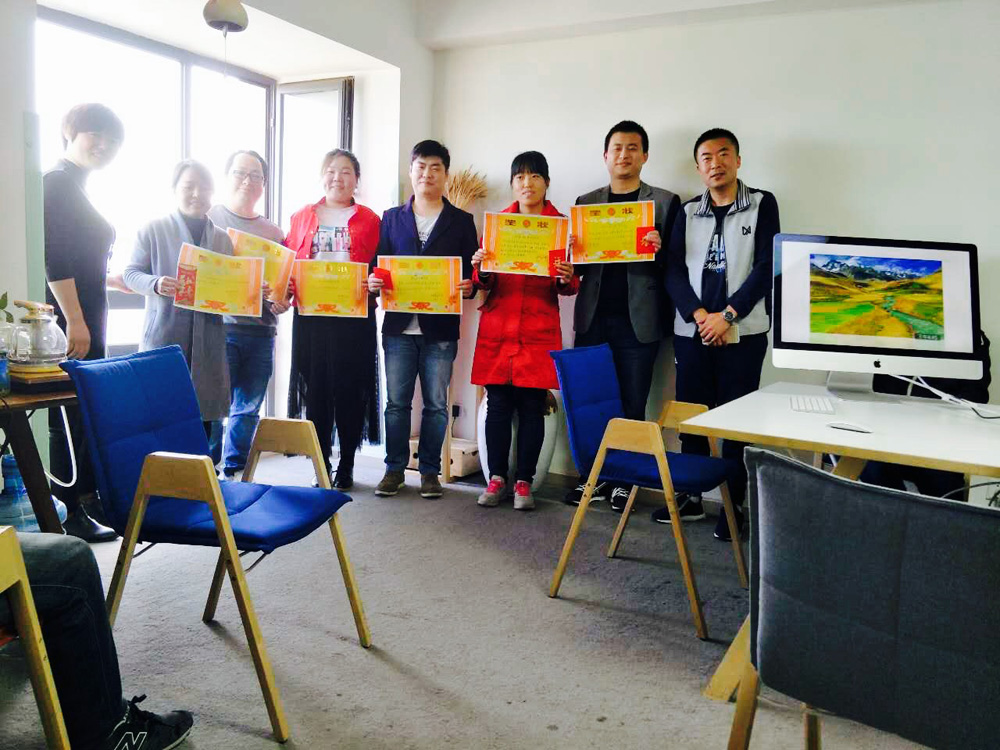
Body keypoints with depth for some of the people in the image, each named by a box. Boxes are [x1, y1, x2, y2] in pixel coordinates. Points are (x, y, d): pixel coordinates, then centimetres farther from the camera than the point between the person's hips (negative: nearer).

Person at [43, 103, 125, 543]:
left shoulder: (76, 189, 19)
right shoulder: (57, 184, -9)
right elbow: (54, 259, -18)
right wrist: (74, 320, -21)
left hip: (84, 320, 10)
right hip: (69, 320, -10)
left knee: (84, 417, 12)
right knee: (71, 419, -5)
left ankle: (84, 500, 20)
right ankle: (69, 513, 3)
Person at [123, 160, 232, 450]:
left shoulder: (222, 238, 15)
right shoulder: (154, 230, 4)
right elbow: (131, 273, 3)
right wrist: (155, 284, -18)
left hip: (207, 340, 3)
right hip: (163, 336, -3)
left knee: (209, 415, 4)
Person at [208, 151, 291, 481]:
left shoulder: (273, 232, 16)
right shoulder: (209, 218, 5)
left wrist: (283, 301, -2)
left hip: (260, 331, 4)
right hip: (219, 326, -4)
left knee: (248, 409, 10)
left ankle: (234, 472, 22)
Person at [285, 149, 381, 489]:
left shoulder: (369, 220, 7)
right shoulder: (302, 217, 14)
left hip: (353, 317, -2)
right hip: (310, 316, 2)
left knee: (350, 389, 1)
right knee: (315, 388, 5)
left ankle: (346, 466, 14)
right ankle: (321, 465, 16)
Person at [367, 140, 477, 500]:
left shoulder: (461, 221, 8)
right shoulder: (392, 218, 12)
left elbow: (472, 272, 5)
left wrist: (468, 287, -17)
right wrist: (374, 282, -11)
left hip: (440, 327, -1)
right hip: (399, 325, 1)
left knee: (436, 404, 5)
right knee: (396, 401, 5)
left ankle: (429, 470, 17)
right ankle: (395, 468, 18)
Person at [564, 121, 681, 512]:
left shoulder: (665, 202, 4)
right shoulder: (585, 202, 13)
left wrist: (658, 249, -21)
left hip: (638, 320, -2)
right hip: (593, 318, 3)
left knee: (632, 404, 4)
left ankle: (624, 481, 15)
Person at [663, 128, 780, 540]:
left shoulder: (762, 204, 4)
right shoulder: (688, 212, 12)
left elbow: (766, 267, -5)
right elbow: (674, 270, 3)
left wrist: (727, 315, -13)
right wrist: (699, 315, -12)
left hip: (742, 332, -3)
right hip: (692, 331, 3)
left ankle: (733, 504, 12)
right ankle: (690, 497, 21)